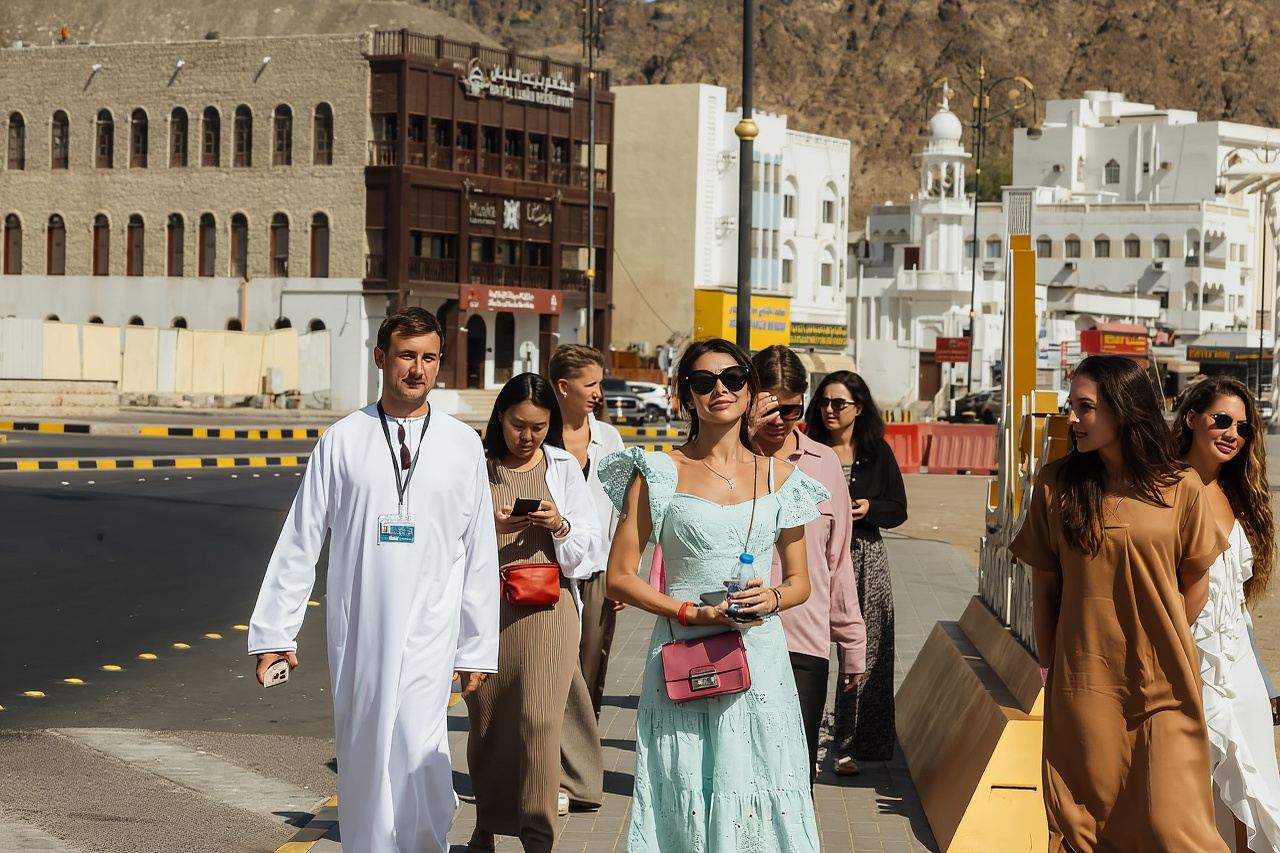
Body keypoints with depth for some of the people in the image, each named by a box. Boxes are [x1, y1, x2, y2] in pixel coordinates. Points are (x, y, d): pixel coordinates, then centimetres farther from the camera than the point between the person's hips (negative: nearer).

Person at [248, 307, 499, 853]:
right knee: (362, 761, 6)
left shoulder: (462, 445, 5)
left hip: (430, 632, -1)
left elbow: (480, 554, 7)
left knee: (418, 753, -15)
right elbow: (300, 541, 5)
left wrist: (478, 648, 6)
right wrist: (274, 633, 3)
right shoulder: (343, 440, 4)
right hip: (356, 630, 1)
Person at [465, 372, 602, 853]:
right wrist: (488, 526, -13)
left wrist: (560, 525, -12)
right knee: (486, 718, 6)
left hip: (546, 604, -1)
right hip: (487, 604, 1)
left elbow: (588, 540, 7)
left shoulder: (563, 467, 7)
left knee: (538, 718, -9)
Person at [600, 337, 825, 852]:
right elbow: (620, 578, -1)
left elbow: (800, 581, 16)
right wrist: (692, 613, -12)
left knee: (757, 799, 1)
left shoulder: (779, 478, 9)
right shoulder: (659, 473, 1)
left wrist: (773, 598, -6)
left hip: (759, 658, 2)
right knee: (685, 803, 0)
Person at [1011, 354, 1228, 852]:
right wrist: (1048, 663, 3)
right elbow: (1044, 583, 5)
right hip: (1084, 685, 1)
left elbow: (1195, 585, 6)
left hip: (1163, 686, -1)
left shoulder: (1179, 488, -3)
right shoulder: (1057, 483, 0)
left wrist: (1162, 646, 7)